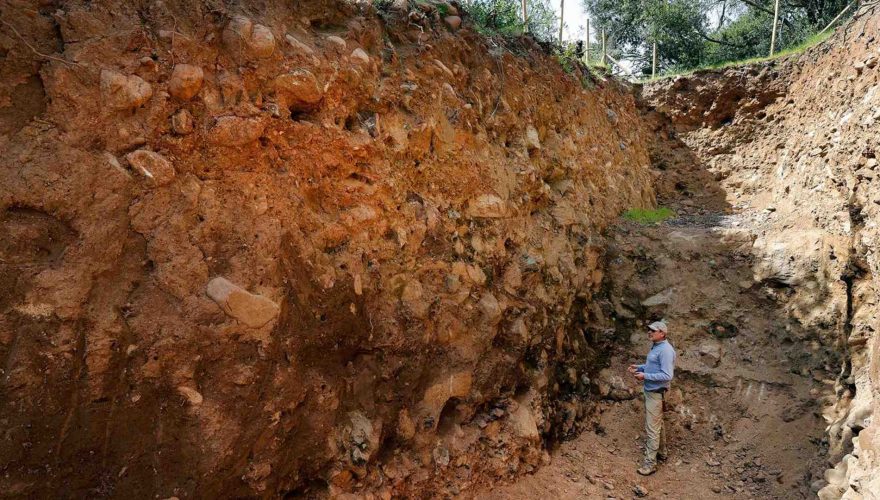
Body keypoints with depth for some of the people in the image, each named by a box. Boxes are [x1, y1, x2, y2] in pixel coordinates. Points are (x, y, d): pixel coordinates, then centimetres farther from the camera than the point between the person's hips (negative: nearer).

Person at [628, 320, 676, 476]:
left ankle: (650, 463, -1)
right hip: (650, 391, 10)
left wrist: (645, 376, -24)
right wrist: (639, 367, 7)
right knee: (657, 423, 23)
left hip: (656, 393, -10)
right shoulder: (656, 347, 9)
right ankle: (661, 452, 38)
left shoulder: (665, 350, -22)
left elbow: (667, 375, -25)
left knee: (652, 428, -6)